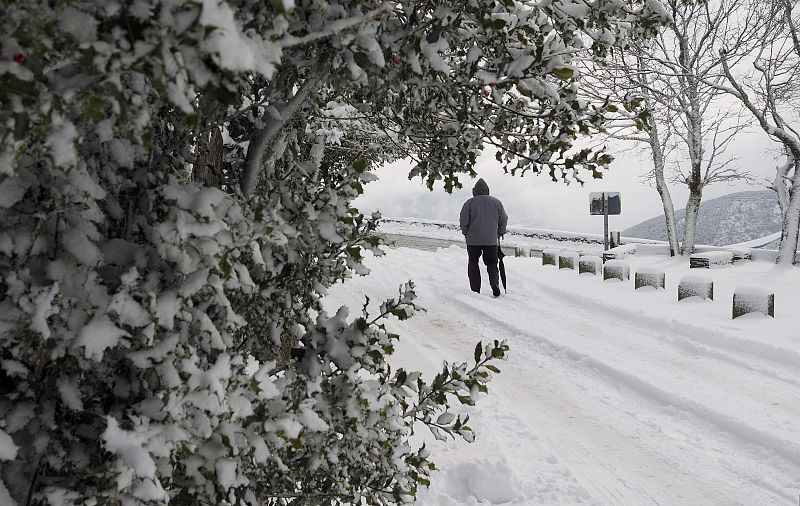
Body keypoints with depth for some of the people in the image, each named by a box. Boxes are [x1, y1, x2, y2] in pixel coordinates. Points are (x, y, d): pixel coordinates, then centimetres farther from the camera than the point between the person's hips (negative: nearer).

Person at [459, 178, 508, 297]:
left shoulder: (469, 203, -4)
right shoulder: (496, 202, 4)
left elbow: (464, 221, -5)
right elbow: (504, 220, 8)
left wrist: (466, 233, 11)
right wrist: (500, 233, 22)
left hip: (473, 240, -2)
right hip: (492, 240, 2)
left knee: (473, 264, 9)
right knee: (492, 263, 12)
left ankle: (475, 290, 5)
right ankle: (495, 284, -11)